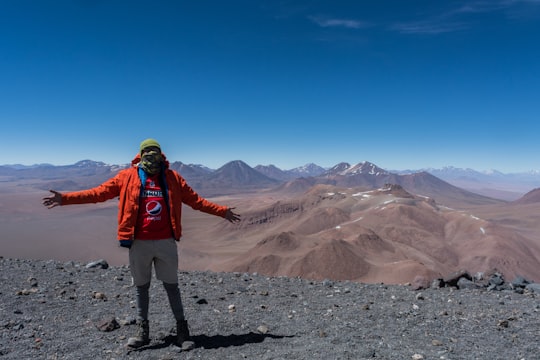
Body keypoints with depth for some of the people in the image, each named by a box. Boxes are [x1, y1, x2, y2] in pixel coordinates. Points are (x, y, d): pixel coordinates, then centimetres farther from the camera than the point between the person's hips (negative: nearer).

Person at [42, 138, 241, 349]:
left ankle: (182, 328, 21)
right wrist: (65, 198, -4)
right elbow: (99, 192, 2)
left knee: (171, 285, 9)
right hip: (139, 243, 1)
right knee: (141, 287, 12)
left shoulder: (172, 178, 4)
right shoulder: (128, 177, 3)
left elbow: (195, 200, 8)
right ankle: (142, 331, 26)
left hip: (166, 242, 0)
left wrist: (222, 211, 6)